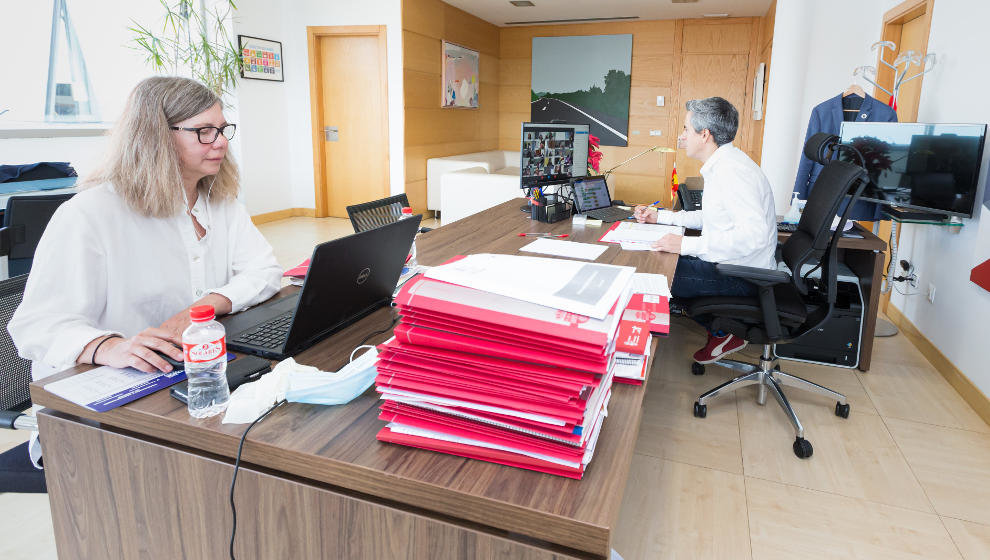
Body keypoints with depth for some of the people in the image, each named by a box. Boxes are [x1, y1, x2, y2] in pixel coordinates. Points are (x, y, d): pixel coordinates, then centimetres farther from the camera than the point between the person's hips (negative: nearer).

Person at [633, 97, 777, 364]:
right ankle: (722, 330, 17)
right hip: (731, 265, 10)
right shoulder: (721, 166, 12)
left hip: (742, 276, -10)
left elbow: (754, 234, -32)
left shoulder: (732, 169, -22)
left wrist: (687, 245, -31)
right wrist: (660, 216, 20)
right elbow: (710, 218, 24)